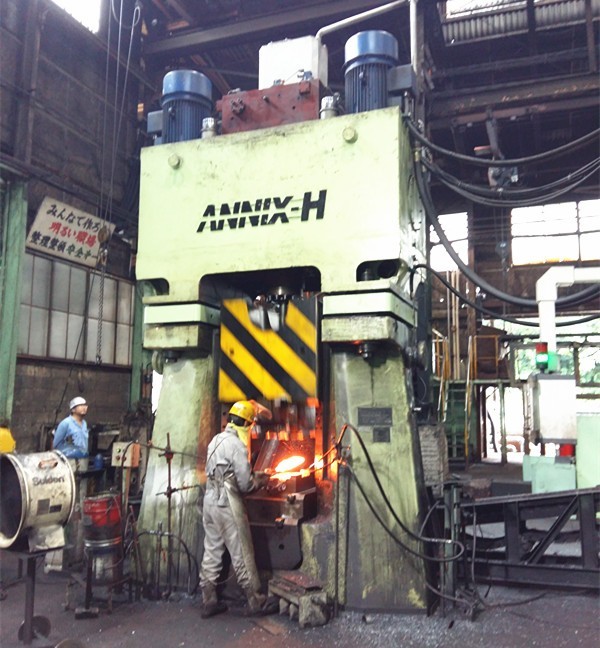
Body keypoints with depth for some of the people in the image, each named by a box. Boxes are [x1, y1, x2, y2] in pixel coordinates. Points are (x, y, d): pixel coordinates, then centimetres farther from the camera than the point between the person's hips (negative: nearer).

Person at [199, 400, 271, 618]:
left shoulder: (215, 441, 9)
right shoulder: (237, 445, -17)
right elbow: (245, 485, -16)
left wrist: (253, 475, 19)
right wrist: (261, 482, 4)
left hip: (210, 501, 8)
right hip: (228, 505, -8)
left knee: (211, 553, 13)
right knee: (242, 555, 3)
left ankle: (209, 602, 20)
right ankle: (255, 601, 14)